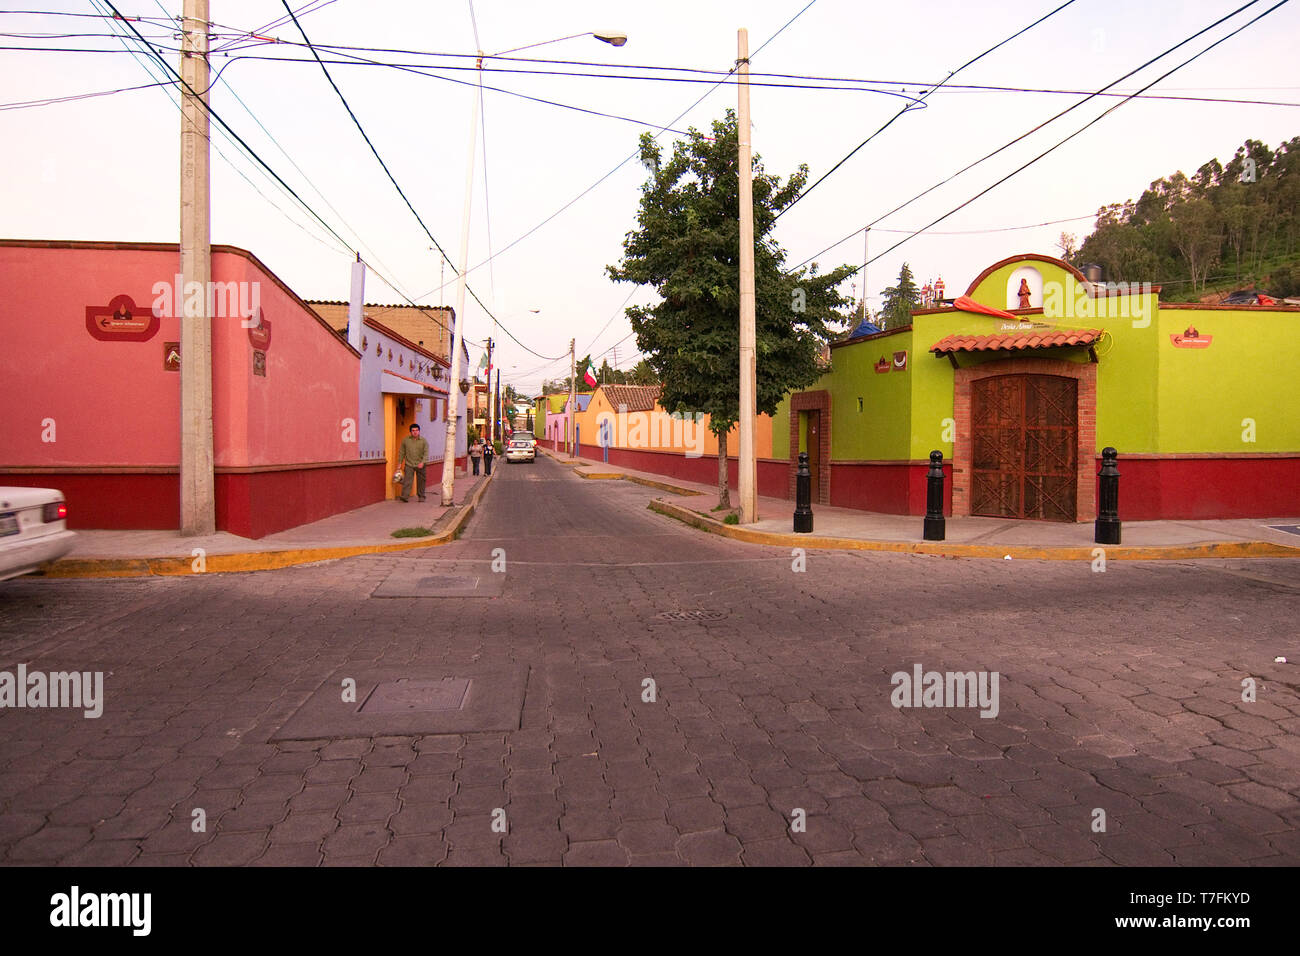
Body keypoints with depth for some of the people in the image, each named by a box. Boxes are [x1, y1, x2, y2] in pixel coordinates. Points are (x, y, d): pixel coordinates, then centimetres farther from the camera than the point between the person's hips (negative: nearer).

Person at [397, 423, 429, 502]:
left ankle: (421, 497, 20)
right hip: (409, 464, 0)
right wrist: (399, 463, 7)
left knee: (421, 482, 7)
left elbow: (426, 453, -7)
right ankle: (405, 496, -17)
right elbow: (401, 452, 10)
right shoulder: (405, 440, 4)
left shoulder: (423, 441, 0)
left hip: (420, 465, 0)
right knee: (407, 481, -12)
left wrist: (422, 462, -21)